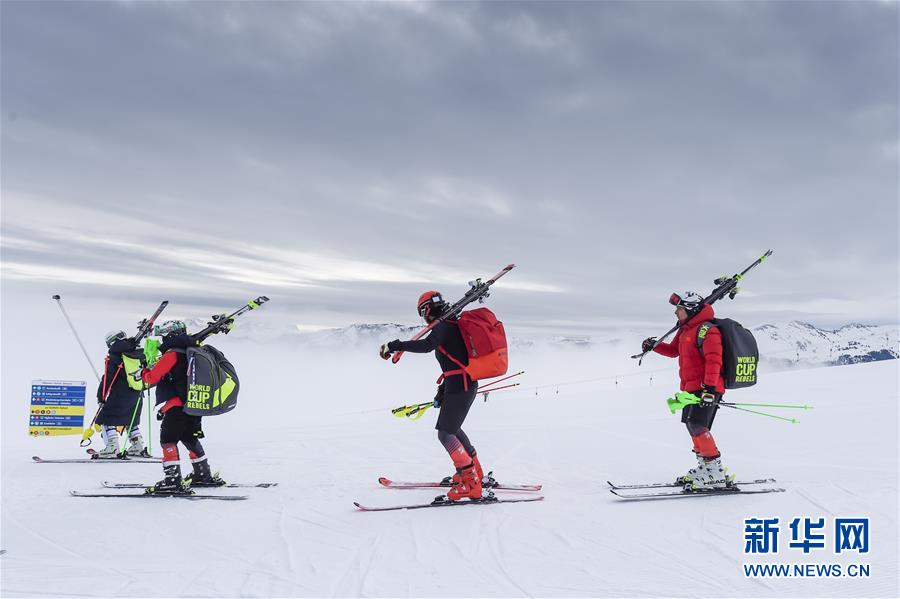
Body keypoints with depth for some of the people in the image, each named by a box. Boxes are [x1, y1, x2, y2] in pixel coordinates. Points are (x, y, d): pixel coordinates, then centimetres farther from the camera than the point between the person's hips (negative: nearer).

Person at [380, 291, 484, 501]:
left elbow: (426, 345, -31)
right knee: (452, 429, 24)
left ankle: (470, 483, -13)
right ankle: (474, 472, 36)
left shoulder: (443, 326, -12)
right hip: (466, 383, 10)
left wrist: (393, 346, -26)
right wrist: (442, 390, 27)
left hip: (459, 385, -10)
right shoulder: (453, 325, 19)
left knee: (445, 433, -10)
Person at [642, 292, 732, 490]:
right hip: (692, 388, 11)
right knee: (693, 427, 16)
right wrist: (654, 346, 14)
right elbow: (673, 350, 30)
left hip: (707, 389, -11)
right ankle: (704, 467, 29)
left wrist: (709, 388, -32)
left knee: (697, 426, -20)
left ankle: (716, 474, -19)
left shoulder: (707, 330, -15)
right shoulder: (686, 330, 16)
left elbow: (713, 360, -23)